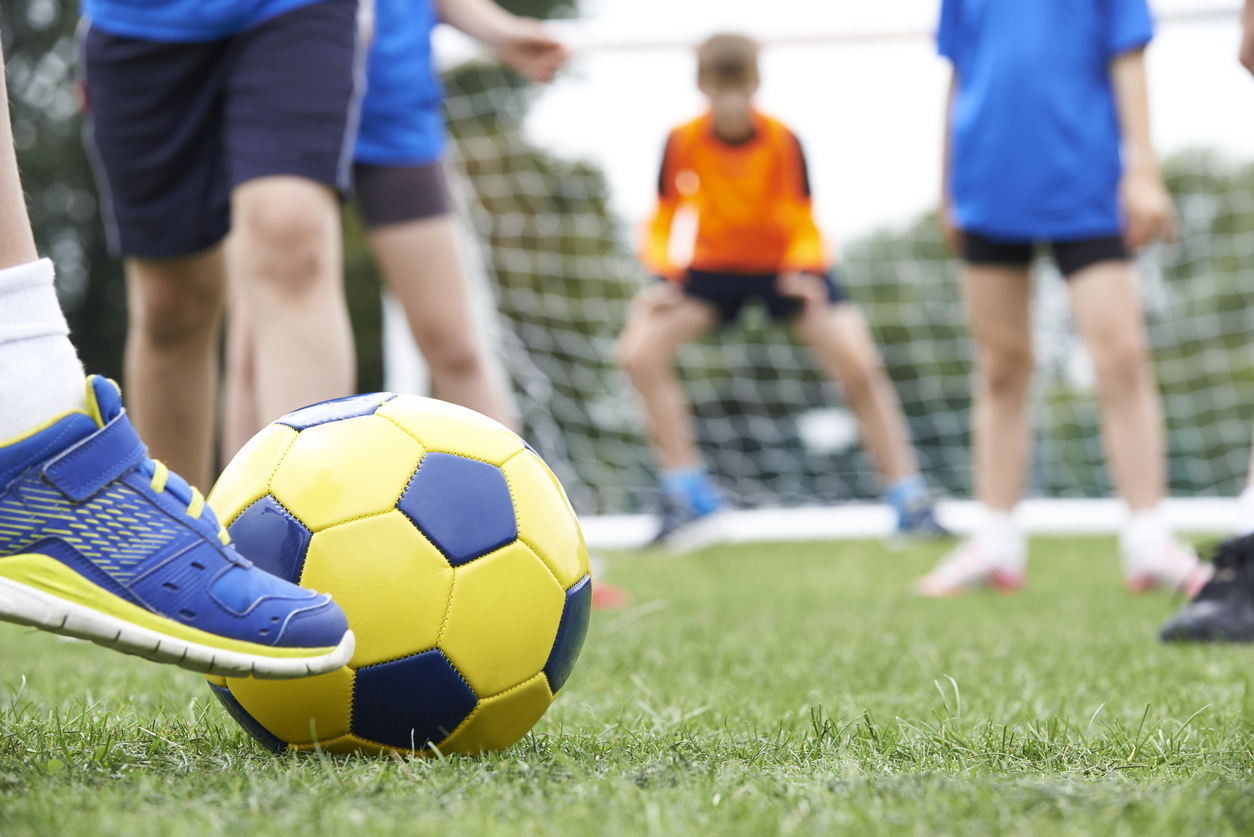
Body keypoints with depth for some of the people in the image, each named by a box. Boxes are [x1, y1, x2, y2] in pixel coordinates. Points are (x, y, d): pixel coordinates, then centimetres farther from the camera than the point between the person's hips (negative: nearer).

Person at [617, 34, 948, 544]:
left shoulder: (783, 142, -19)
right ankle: (685, 492, -7)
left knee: (859, 364, -20)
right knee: (640, 351, -20)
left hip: (786, 265, -1)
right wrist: (663, 276, -23)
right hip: (714, 266, 2)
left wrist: (805, 274, -32)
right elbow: (662, 222, -5)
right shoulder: (684, 143, -16)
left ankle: (908, 498, -5)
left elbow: (805, 228, -12)